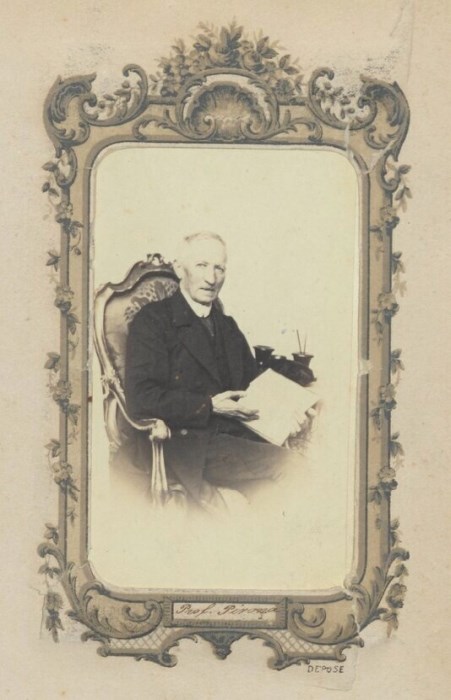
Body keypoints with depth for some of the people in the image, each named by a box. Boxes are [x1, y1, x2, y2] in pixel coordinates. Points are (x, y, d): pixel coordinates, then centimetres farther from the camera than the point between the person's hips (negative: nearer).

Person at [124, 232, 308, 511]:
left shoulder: (228, 327, 25)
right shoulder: (152, 320, 2)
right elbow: (141, 399, -10)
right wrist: (209, 405, -13)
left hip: (235, 439, 7)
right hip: (185, 446, -7)